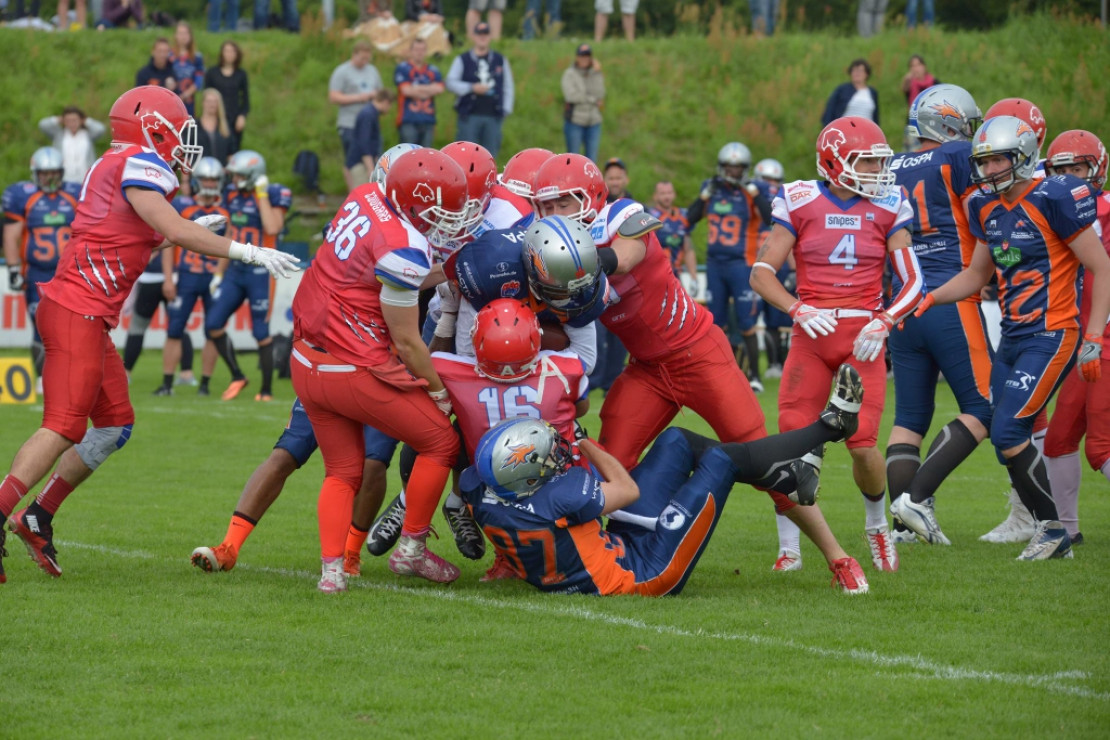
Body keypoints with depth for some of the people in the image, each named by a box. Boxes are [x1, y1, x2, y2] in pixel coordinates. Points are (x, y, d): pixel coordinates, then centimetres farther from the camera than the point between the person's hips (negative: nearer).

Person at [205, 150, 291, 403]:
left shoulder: (273, 195, -10)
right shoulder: (234, 195, 9)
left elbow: (272, 228, -27)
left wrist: (262, 195, -20)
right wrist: (219, 273, 17)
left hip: (260, 272, -7)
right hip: (236, 270, 7)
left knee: (261, 333, -2)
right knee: (213, 325, -1)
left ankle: (266, 390, 8)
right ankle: (237, 377, 14)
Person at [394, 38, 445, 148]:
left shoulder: (433, 70, 15)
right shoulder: (402, 68, 2)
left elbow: (440, 89, 0)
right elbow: (406, 90, -11)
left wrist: (417, 88, -6)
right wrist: (429, 90, 1)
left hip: (428, 120, 5)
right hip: (408, 120, -5)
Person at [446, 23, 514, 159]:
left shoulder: (500, 61, 14)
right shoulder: (463, 60, 7)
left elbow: (508, 86, 14)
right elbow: (451, 82, 0)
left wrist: (506, 110, 4)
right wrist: (472, 88, -13)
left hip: (493, 117, 2)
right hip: (470, 116, -2)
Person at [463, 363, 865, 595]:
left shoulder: (484, 496, -17)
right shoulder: (556, 498, -37)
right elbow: (629, 490, -18)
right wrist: (582, 441, -7)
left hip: (614, 544, 8)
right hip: (643, 574, -8)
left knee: (678, 441, 11)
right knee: (720, 459, -2)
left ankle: (789, 476, 27)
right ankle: (828, 427, 19)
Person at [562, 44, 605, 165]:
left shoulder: (595, 74, 9)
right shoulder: (570, 74, -1)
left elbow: (599, 95, -5)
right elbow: (571, 96, -13)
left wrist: (596, 73, -10)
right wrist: (593, 100, -7)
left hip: (593, 122, 3)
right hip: (575, 121, -3)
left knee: (591, 159, 2)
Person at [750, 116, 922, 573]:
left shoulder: (887, 208, 5)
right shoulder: (800, 203, 0)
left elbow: (912, 282, 4)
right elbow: (761, 273, -2)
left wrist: (884, 323, -14)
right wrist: (798, 310, -19)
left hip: (863, 336, 0)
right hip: (812, 333, 0)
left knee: (862, 445, -10)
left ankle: (877, 526, 19)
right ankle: (787, 547, 1)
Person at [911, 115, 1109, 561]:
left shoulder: (1054, 201, -14)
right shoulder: (988, 209, 9)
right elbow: (976, 275, 22)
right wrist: (929, 299, 6)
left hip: (1051, 336, -8)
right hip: (1012, 339, 8)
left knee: (1007, 432, -16)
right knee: (1009, 439, 6)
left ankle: (1052, 528, -3)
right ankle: (1052, 536, 15)